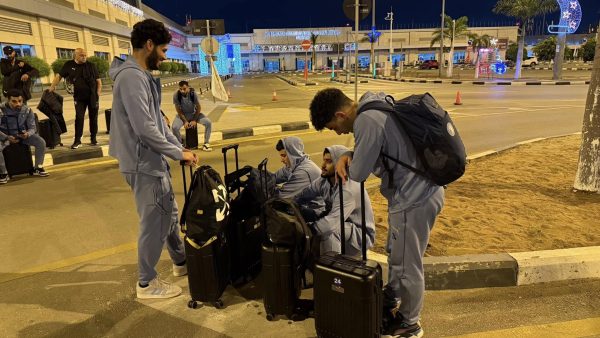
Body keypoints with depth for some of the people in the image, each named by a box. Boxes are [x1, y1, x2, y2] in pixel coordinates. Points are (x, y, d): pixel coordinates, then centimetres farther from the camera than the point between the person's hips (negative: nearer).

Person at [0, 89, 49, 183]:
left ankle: (38, 168, -3)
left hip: (23, 134, 3)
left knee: (41, 142, -19)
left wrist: (27, 134, -27)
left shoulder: (27, 110, -7)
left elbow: (32, 127, -3)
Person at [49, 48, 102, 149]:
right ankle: (77, 140, 2)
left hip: (93, 96, 0)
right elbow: (59, 76, 9)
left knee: (93, 118, 6)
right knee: (79, 118, -2)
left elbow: (98, 80, 1)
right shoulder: (69, 65, 1)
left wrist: (98, 93, -9)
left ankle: (93, 138, 18)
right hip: (79, 97, 0)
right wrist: (52, 87, 2)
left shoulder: (91, 66, -1)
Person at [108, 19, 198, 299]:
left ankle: (181, 262, 38)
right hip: (144, 164, -10)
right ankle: (147, 283, 19)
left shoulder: (143, 76, 12)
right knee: (155, 223, 2)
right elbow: (145, 129, -25)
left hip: (154, 161, 10)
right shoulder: (132, 77, -20)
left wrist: (180, 148, 10)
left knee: (169, 214, 21)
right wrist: (178, 154, -16)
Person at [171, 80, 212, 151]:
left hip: (194, 113, 1)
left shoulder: (193, 94, -20)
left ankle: (206, 143, -5)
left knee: (208, 122, -22)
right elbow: (178, 110, -12)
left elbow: (198, 108, -9)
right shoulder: (176, 95, -21)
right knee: (175, 127, -30)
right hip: (182, 115, -1)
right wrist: (185, 121, -19)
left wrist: (194, 120, -15)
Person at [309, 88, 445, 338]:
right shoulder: (374, 104, 6)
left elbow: (357, 173, -20)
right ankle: (390, 303, 48)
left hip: (414, 200, -10)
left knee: (407, 266, 9)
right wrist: (347, 156, -3)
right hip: (418, 192, 10)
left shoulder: (367, 120, -25)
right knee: (395, 254, 26)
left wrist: (347, 163, 1)